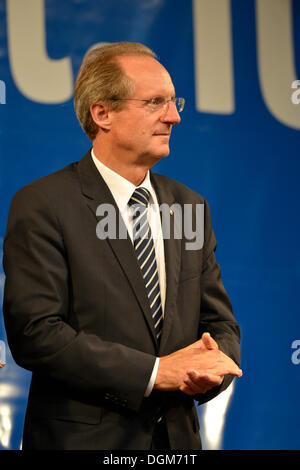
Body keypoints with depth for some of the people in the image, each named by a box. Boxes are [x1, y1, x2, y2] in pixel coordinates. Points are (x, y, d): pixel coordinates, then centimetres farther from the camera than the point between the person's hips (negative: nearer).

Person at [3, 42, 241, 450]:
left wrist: (208, 368, -14)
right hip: (84, 438, -5)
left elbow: (220, 324, 8)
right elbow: (35, 333, -19)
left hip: (178, 436, 5)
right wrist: (155, 372, -20)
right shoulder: (42, 205, -11)